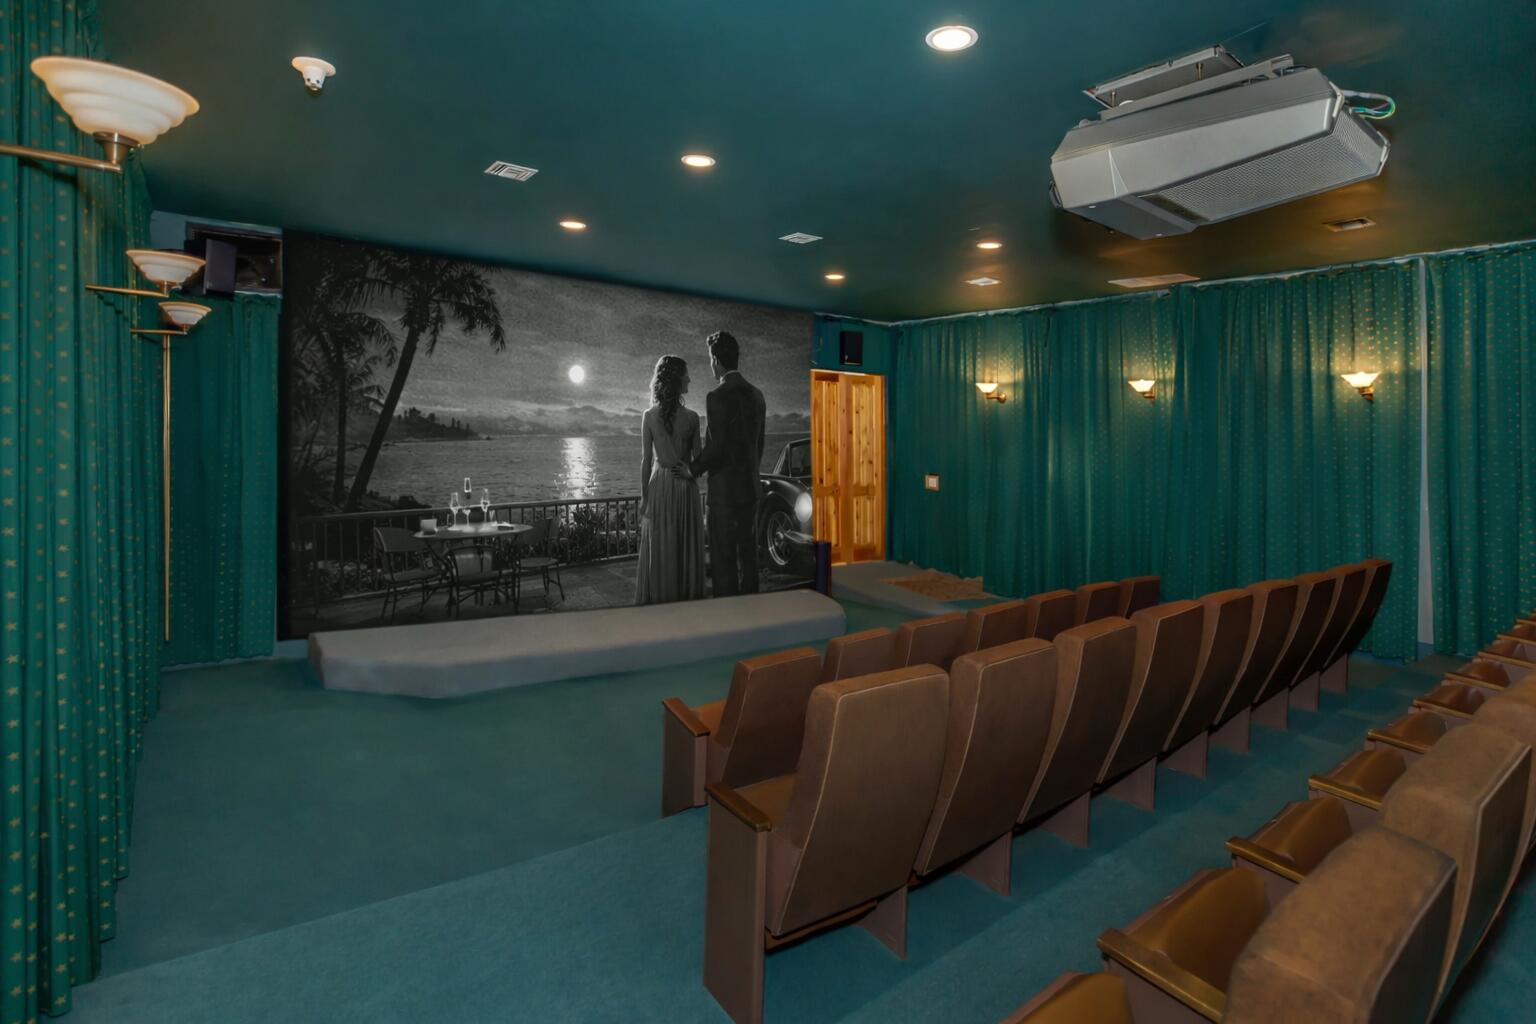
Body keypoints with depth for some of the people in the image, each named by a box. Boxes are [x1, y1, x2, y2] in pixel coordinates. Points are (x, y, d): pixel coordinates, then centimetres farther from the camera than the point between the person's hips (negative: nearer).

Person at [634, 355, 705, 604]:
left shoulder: (649, 416, -6)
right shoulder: (692, 417, -8)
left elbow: (646, 460, -4)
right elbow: (698, 458, -3)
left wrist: (643, 496, 3)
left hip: (660, 485, 1)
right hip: (686, 487, -1)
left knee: (659, 549, 8)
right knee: (686, 547, 9)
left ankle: (657, 601, 16)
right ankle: (686, 598, 18)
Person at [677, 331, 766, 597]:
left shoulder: (717, 397, -16)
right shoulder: (756, 395, 8)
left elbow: (715, 447, -18)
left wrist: (692, 470, -2)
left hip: (725, 488, -8)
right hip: (751, 485, 8)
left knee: (723, 557, -1)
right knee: (747, 553, 13)